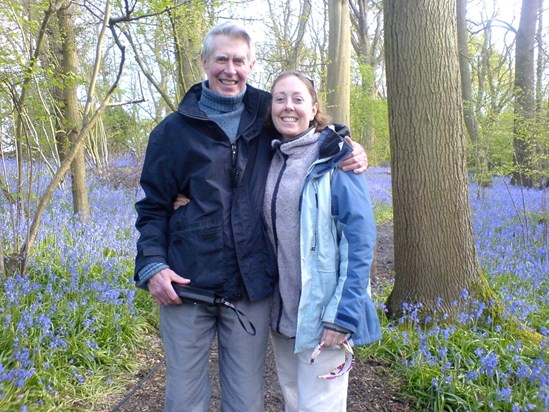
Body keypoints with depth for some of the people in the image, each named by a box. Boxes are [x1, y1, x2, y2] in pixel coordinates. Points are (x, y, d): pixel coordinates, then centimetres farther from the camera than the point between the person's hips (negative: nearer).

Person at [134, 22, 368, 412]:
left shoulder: (267, 117, 6)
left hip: (252, 287, 1)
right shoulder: (175, 130, 3)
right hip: (187, 285, 0)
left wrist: (350, 154, -4)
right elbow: (154, 207, 5)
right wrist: (152, 265, -10)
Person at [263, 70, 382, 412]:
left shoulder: (336, 157, -10)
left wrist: (343, 314, -19)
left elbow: (361, 237, -14)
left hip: (323, 311, -5)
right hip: (281, 309, 6)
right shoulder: (271, 159, 7)